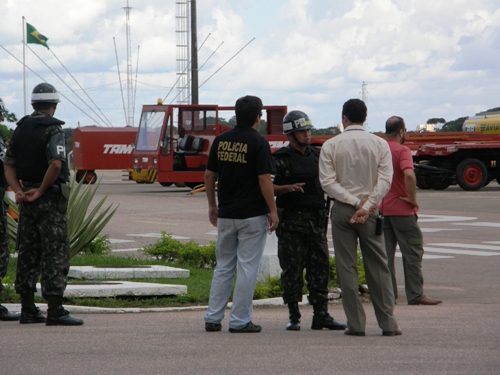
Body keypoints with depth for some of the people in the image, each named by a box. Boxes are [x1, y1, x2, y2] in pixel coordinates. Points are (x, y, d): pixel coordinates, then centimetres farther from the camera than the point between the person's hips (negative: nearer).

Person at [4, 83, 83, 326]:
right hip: (50, 198, -7)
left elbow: (9, 165, 8)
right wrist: (40, 191, -15)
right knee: (55, 253, -5)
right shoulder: (52, 130, -12)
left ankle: (27, 310, 14)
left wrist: (19, 191, -3)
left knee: (28, 253, 12)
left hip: (27, 200, 7)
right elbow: (56, 164, -26)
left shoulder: (21, 129, 11)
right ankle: (55, 311, -8)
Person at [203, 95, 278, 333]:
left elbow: (209, 175, 9)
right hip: (253, 215, -5)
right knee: (247, 267, 0)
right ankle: (240, 321, 0)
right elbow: (264, 179, -14)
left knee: (223, 266, 13)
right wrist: (273, 211, -7)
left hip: (225, 215, 5)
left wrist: (212, 206, 20)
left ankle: (213, 318, 11)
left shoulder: (220, 140, 5)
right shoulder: (258, 142, -11)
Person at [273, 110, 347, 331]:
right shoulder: (281, 159, -4)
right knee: (292, 270, -2)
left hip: (316, 220, 5)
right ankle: (294, 317, 5)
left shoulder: (317, 156, 13)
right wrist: (288, 188, -23)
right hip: (291, 222, -5)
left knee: (320, 268, 4)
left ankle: (321, 315, 9)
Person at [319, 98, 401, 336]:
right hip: (370, 211, 1)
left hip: (342, 209, -1)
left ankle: (356, 324, 1)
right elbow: (385, 180, -9)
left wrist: (355, 202, -11)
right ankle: (388, 324, 5)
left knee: (347, 267, 3)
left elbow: (328, 182, -8)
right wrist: (366, 206, -12)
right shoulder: (379, 144, 1)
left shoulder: (331, 145, -1)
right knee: (377, 267, 6)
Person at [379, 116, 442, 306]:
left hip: (381, 209, 6)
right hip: (401, 209, -6)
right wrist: (413, 199, -18)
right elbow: (409, 174, -29)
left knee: (385, 253, 10)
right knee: (412, 251, 0)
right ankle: (416, 295, -2)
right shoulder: (402, 151, -13)